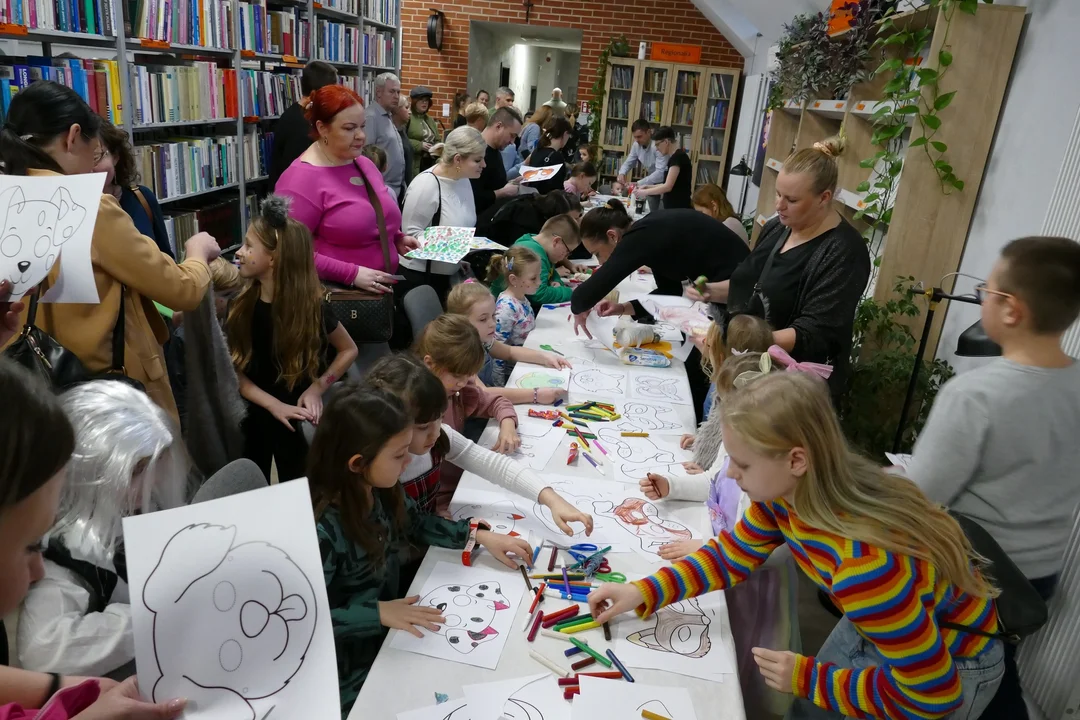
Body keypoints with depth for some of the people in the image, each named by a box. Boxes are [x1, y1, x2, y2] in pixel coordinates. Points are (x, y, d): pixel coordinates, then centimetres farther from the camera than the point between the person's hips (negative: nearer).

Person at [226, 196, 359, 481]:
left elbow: (349, 350, -3)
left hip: (297, 419, -3)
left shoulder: (312, 307, -16)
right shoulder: (240, 307, -7)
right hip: (253, 416, 3)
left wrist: (317, 388, -16)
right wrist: (274, 405, -21)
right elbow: (235, 371, -7)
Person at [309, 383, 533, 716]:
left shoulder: (380, 488, -12)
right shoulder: (321, 530, -34)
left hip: (390, 629, 6)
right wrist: (377, 613, -28)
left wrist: (480, 535, -2)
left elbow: (416, 523, 7)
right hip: (352, 669, -6)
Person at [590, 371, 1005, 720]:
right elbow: (733, 556, -3)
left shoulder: (866, 566, -42)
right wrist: (643, 593, -12)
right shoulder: (787, 491, -20)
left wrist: (807, 678, -21)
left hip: (953, 665, -6)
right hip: (881, 624, 6)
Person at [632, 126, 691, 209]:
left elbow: (668, 186, -20)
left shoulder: (678, 157, -14)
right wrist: (647, 187, 11)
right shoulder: (677, 156, 16)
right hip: (673, 207, 9)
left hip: (678, 208, -9)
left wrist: (644, 192, -12)